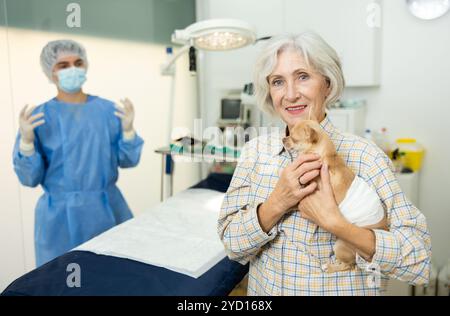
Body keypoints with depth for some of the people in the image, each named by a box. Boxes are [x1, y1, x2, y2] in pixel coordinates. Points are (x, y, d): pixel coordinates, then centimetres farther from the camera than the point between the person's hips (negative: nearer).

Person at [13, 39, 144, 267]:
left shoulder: (108, 110, 1)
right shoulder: (39, 117, -4)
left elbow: (127, 161, 4)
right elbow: (30, 179, -3)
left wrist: (128, 129, -12)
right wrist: (27, 141, -18)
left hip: (109, 209, 2)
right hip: (61, 216, -2)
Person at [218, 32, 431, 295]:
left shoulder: (363, 155, -18)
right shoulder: (256, 150, -8)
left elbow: (419, 261, -20)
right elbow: (232, 244, -10)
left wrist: (333, 222, -31)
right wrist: (277, 203, -26)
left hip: (343, 290, -2)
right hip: (264, 288, 3)